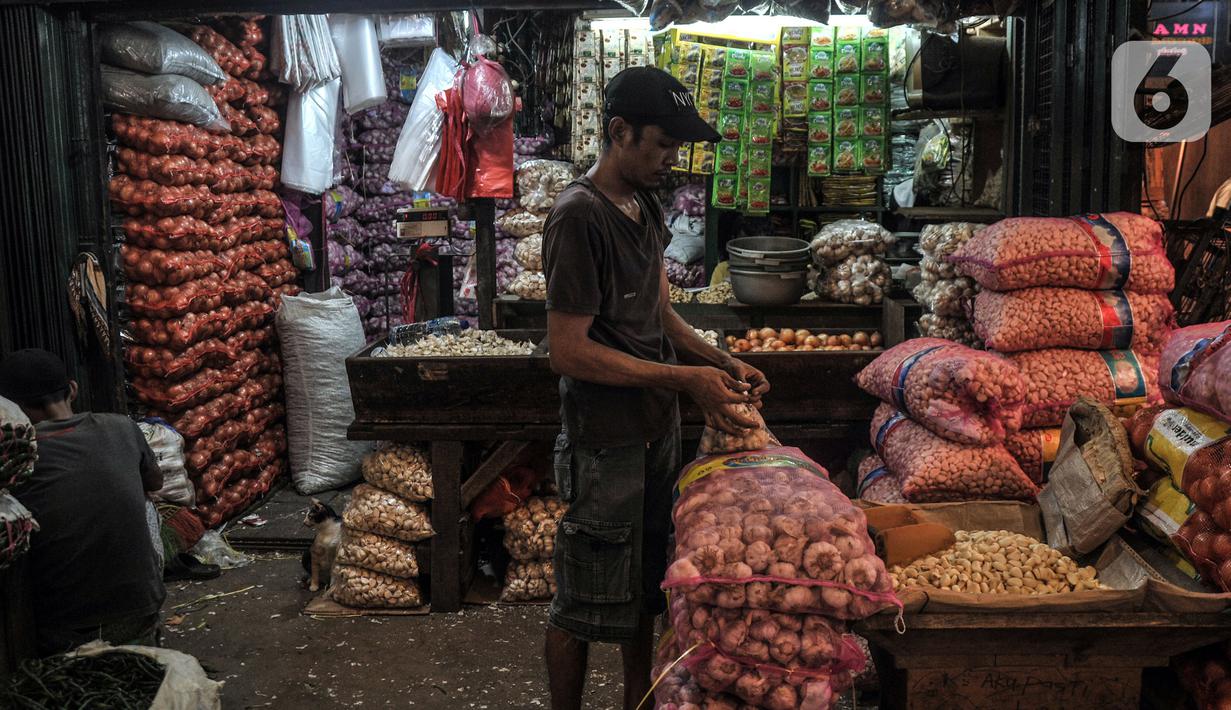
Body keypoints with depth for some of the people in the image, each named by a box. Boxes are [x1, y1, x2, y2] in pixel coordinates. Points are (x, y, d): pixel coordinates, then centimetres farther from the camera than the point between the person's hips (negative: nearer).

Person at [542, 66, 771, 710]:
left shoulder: (646, 208, 10)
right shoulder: (580, 216, -18)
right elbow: (568, 351, -21)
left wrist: (721, 362, 0)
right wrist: (684, 378, -22)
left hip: (657, 430, 9)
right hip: (604, 443, -8)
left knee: (644, 587, 20)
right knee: (585, 605, 7)